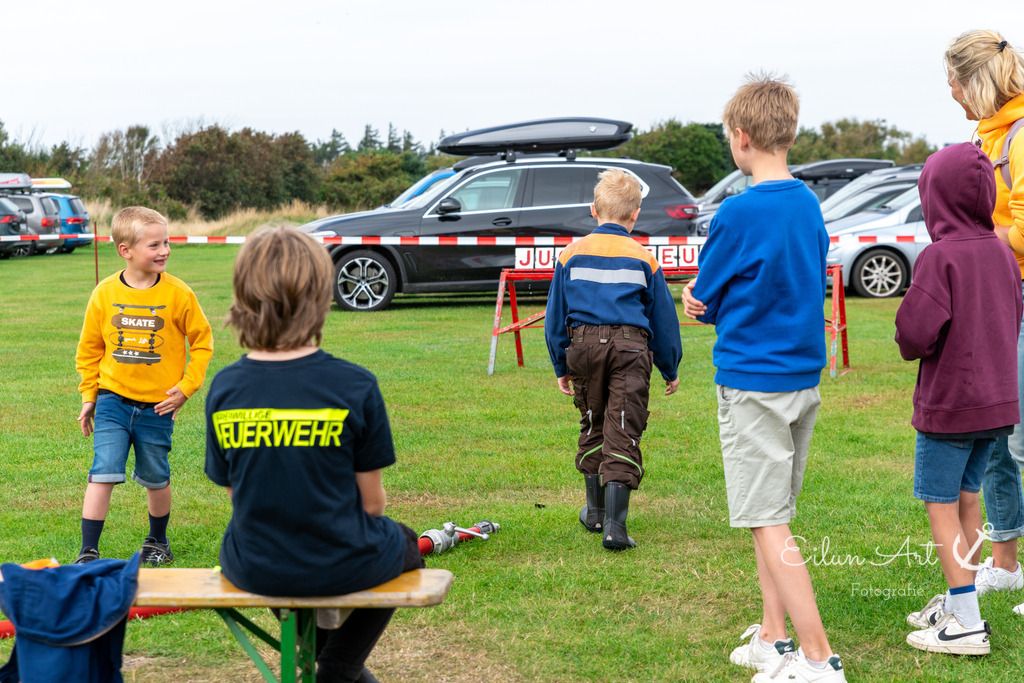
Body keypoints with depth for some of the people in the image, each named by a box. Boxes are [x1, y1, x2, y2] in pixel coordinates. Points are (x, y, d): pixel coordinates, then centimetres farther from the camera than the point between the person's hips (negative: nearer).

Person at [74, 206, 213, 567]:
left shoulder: (177, 294, -8)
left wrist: (186, 387, -5)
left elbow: (202, 341, 1)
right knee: (102, 474, -9)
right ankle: (88, 553, -2)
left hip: (157, 406, 0)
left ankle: (157, 541, 35)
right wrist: (89, 395, 8)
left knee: (155, 479, 12)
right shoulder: (105, 293, -4)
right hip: (112, 401, 0)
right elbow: (89, 348, 9)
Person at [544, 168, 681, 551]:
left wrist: (561, 368, 19)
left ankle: (596, 511, 30)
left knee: (592, 426, 20)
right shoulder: (644, 259, 3)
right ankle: (614, 524, -12)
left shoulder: (571, 254, 6)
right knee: (623, 433, -3)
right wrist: (670, 369, 20)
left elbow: (556, 317, 9)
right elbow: (664, 319, 8)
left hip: (583, 344, 2)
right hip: (630, 347, -2)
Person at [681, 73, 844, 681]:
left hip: (752, 383, -8)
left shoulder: (739, 213, -16)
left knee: (769, 523, -4)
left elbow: (704, 297, -6)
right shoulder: (810, 205, 8)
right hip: (803, 377, 8)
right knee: (772, 517, 16)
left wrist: (707, 304, 17)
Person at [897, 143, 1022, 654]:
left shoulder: (940, 256, -17)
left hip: (948, 402, -7)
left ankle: (967, 623, -1)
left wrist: (912, 349, -1)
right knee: (967, 498, 17)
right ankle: (957, 602, 27)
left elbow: (917, 330, -22)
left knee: (940, 505, 0)